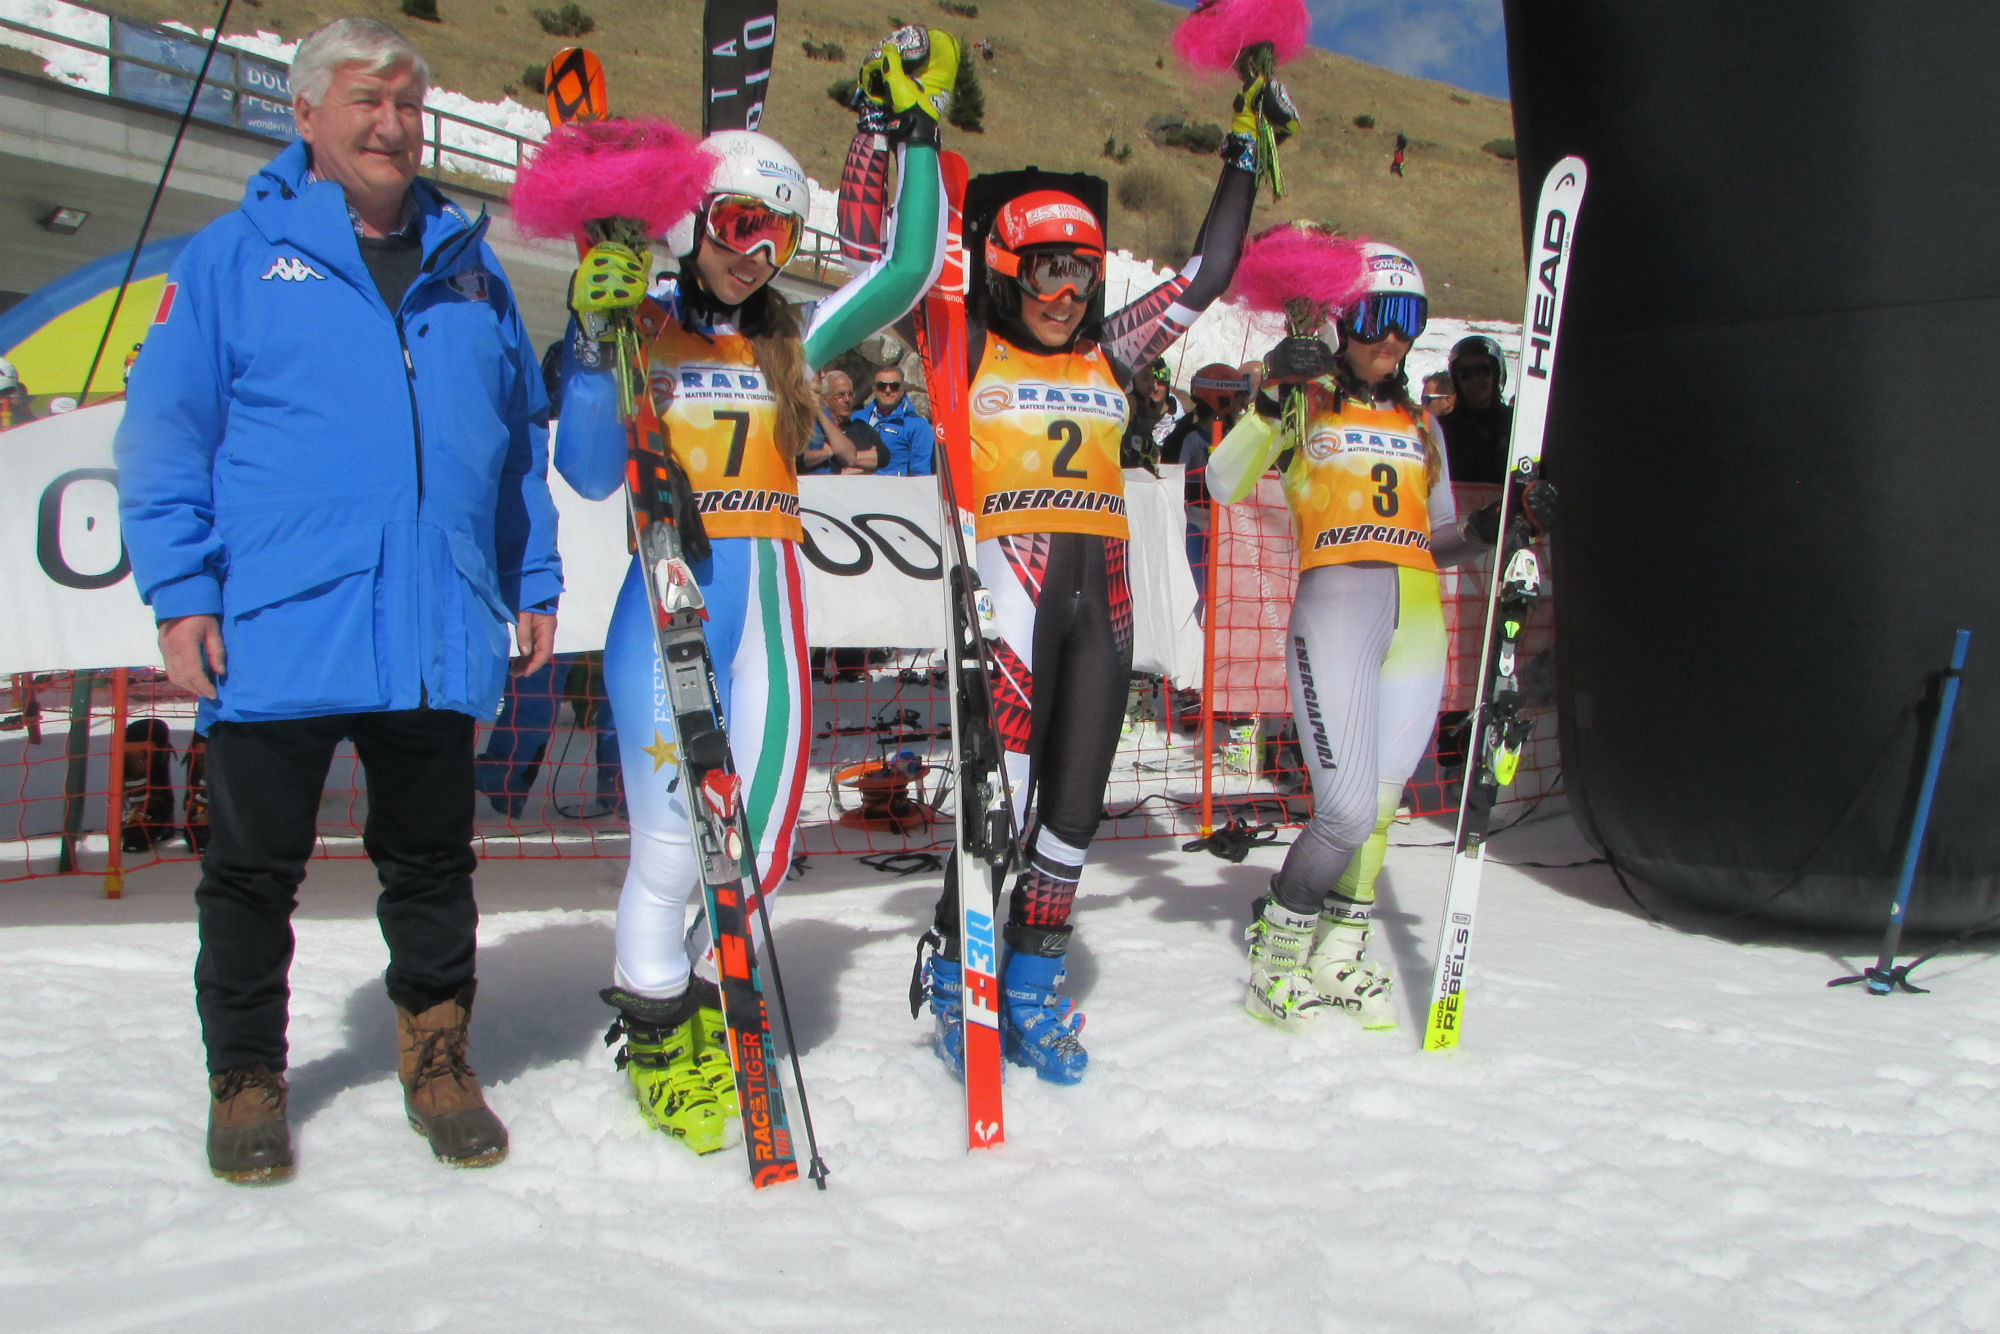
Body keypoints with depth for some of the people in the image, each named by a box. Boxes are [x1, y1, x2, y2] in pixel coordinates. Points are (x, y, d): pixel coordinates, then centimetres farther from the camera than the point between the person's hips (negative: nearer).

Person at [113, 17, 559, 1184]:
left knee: (433, 865, 12)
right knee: (255, 870, 8)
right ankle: (246, 1077, 25)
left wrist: (533, 585, 12)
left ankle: (439, 1059, 28)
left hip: (437, 636, 3)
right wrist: (180, 594, -7)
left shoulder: (468, 265, 14)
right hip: (276, 634, -2)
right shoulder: (235, 257, 3)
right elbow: (164, 438, 0)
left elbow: (524, 436, 18)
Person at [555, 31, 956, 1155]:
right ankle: (654, 1027, 11)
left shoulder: (791, 338, 15)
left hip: (768, 596, 3)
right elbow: (589, 473, -5)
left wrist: (915, 131, 7)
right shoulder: (636, 332, 6)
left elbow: (910, 271, 9)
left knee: (762, 823, -2)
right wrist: (591, 338, -14)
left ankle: (717, 1027, 15)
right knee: (673, 830, -8)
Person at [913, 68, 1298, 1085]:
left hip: (1100, 600, 5)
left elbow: (1205, 275, 20)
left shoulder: (1108, 355, 16)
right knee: (1002, 801, -10)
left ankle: (1032, 982, 21)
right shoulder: (970, 353, 5)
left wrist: (1244, 152, 21)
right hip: (1011, 591, -5)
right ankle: (953, 974, 10)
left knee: (1074, 803, 7)